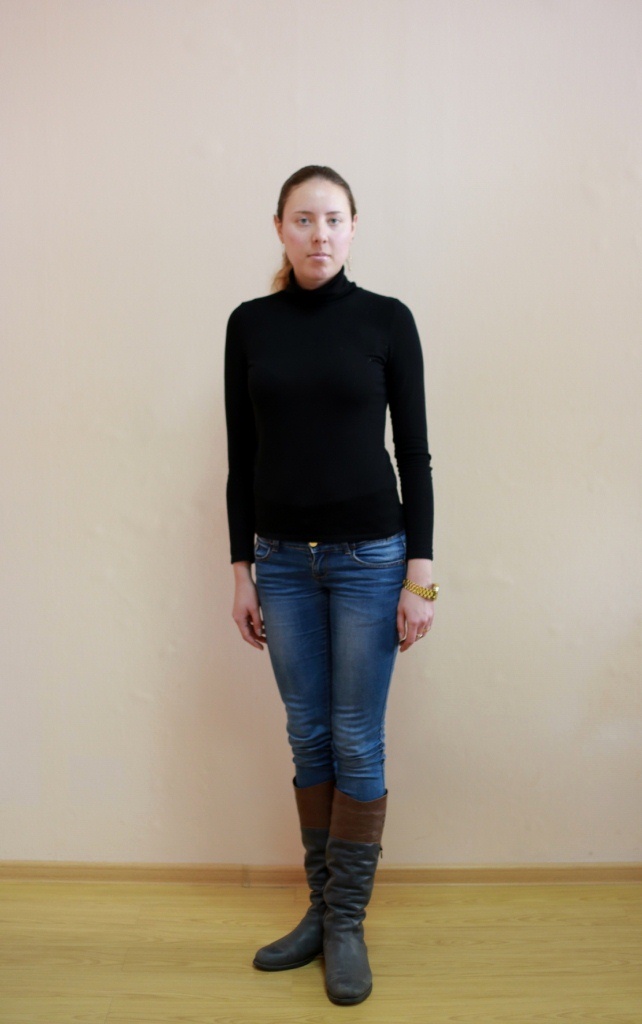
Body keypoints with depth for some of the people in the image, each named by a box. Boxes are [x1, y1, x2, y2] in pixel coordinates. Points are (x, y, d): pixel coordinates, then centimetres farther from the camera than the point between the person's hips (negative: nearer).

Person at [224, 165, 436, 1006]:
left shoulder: (387, 319, -3)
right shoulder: (250, 324, 4)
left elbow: (414, 450, -4)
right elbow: (242, 457, 5)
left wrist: (420, 573, -8)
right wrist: (242, 569, 3)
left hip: (370, 556, -3)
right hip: (283, 560, 3)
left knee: (357, 741, 4)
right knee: (309, 737, 12)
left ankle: (347, 922, 21)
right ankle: (319, 909, 29)